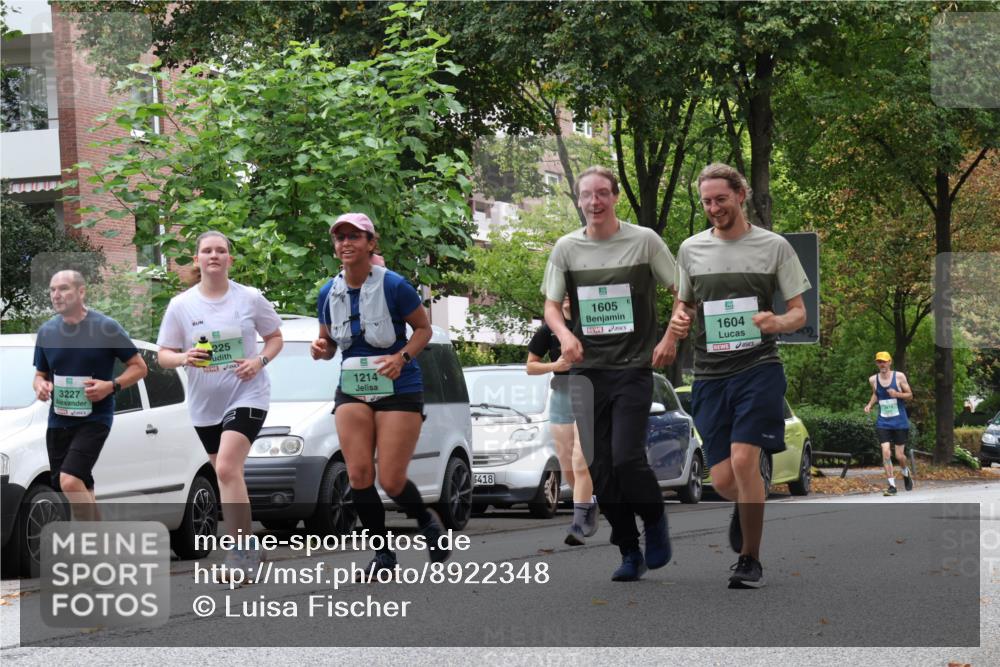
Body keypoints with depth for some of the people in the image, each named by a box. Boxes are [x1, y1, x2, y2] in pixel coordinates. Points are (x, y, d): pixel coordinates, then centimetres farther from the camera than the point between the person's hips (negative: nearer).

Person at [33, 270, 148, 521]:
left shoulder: (106, 327, -7)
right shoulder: (47, 331, 6)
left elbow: (139, 367, 0)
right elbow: (40, 374, 19)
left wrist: (111, 386, -17)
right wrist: (40, 385, -6)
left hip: (94, 418, -5)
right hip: (58, 421, 5)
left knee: (70, 481, -23)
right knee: (82, 489, 9)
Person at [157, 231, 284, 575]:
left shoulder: (250, 298, -3)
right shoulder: (181, 305, 0)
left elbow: (275, 337, 9)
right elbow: (164, 354, 3)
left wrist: (260, 361, -11)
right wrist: (184, 358, -20)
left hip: (246, 395, -4)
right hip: (205, 403, 4)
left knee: (227, 468, -22)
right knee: (227, 475, 12)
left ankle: (242, 550, -19)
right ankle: (247, 546, 27)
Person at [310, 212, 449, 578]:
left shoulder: (393, 286, -11)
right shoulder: (329, 293, 3)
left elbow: (424, 328, -1)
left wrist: (402, 357, -18)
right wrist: (320, 349, -8)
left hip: (398, 389, -4)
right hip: (351, 390, 4)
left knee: (391, 480, -8)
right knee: (358, 475, -8)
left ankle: (428, 523, 24)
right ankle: (382, 552, 8)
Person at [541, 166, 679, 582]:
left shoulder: (644, 241, -2)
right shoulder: (567, 248, 5)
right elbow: (551, 305, 9)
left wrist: (671, 338, -6)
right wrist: (564, 334, -12)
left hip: (633, 367, -3)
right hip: (587, 370, 3)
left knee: (627, 458, -14)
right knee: (600, 467, 1)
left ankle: (655, 522, 15)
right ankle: (629, 552, 13)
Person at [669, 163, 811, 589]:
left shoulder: (774, 247, 3)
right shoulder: (691, 249, 11)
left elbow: (799, 312, 6)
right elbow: (683, 304, 22)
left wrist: (777, 322, -17)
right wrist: (678, 320, -2)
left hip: (758, 367, -3)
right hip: (709, 373, 3)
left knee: (743, 460, -19)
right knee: (723, 480, -2)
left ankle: (750, 559, -3)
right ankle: (748, 509, 36)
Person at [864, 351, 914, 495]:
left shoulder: (899, 377, -6)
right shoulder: (873, 379, 3)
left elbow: (910, 395, 0)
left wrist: (897, 394, -19)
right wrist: (870, 404, 4)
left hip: (900, 422, -2)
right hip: (883, 423, 2)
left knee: (899, 455, 2)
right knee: (886, 453, -13)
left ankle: (906, 473, 35)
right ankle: (892, 485, -7)